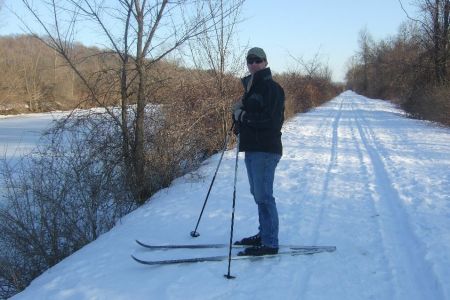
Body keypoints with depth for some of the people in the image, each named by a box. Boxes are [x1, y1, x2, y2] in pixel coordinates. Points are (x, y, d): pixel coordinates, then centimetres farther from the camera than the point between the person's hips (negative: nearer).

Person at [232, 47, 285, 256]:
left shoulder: (272, 88, -10)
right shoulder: (250, 87, 17)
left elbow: (271, 120, -20)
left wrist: (243, 116, -15)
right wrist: (238, 115, -2)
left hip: (265, 149, -9)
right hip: (252, 148, 10)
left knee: (264, 196, -8)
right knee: (258, 194, 15)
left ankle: (270, 244, -2)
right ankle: (264, 235, 27)